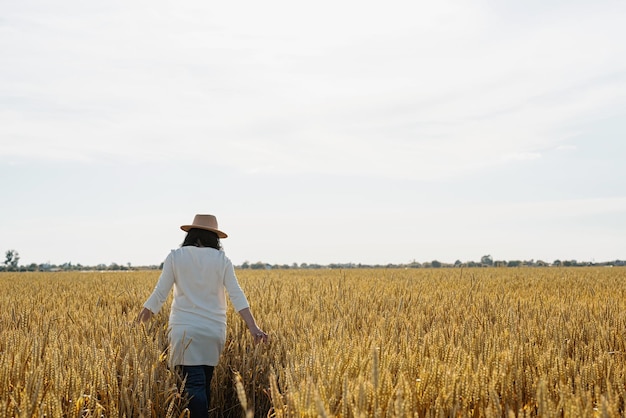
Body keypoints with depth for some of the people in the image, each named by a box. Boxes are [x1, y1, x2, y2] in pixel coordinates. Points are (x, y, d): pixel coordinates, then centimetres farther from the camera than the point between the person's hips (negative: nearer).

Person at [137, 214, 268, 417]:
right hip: (214, 329, 2)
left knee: (194, 384, -7)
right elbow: (237, 296, -4)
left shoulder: (175, 257, -1)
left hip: (185, 328, -2)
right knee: (205, 383, 15)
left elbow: (160, 293, -2)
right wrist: (253, 327, -6)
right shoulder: (221, 260, 2)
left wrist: (145, 313, 13)